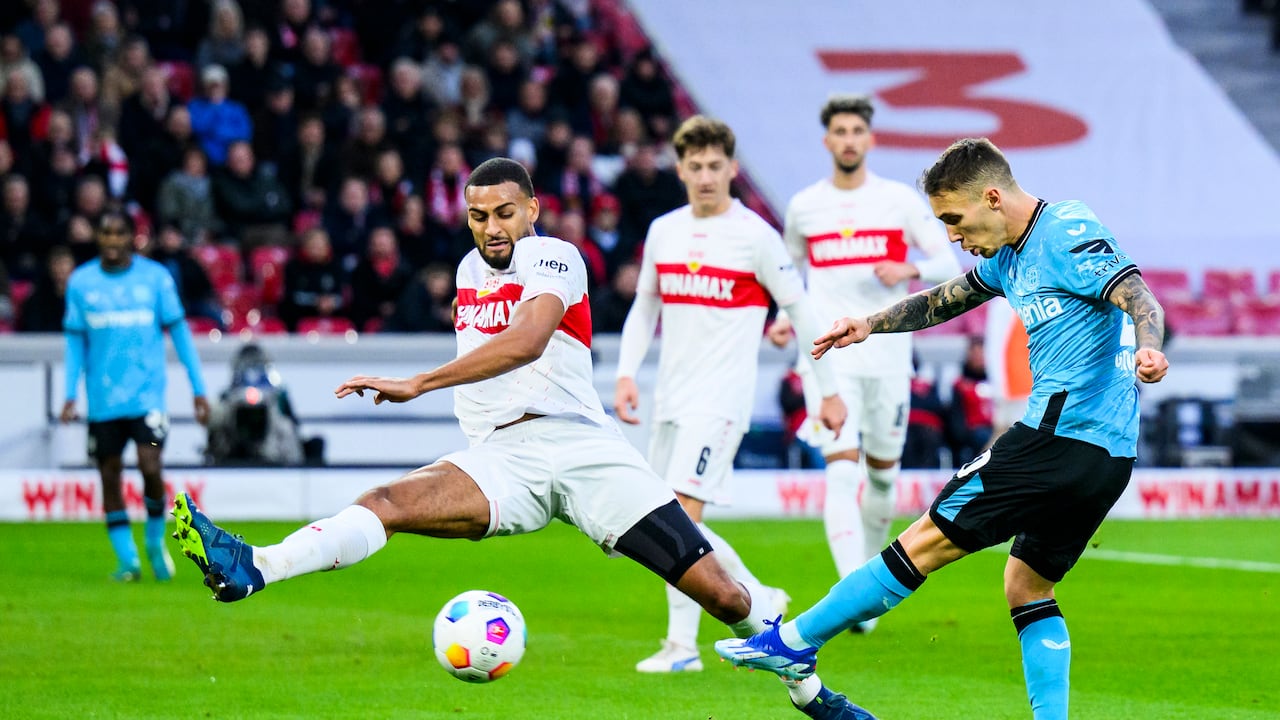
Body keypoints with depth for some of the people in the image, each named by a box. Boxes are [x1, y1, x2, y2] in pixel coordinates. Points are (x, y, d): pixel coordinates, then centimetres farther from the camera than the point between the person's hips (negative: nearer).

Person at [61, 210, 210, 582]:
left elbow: (179, 331, 6)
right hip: (102, 399, 2)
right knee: (110, 476, 1)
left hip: (147, 394, -2)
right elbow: (75, 340, 10)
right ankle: (127, 560, 10)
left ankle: (155, 541, 11)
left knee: (150, 468, -14)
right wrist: (70, 395, 3)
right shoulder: (81, 282, 5)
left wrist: (198, 389, 4)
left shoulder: (155, 277, 1)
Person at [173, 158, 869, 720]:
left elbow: (526, 341, -24)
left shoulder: (555, 259, -5)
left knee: (720, 592, -9)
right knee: (386, 502, -25)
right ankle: (253, 569, -45)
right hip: (500, 461, 4)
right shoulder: (469, 271, 17)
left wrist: (418, 384, -29)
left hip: (579, 442, -4)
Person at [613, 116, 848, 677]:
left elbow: (801, 311, 0)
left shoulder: (755, 236, -6)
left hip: (720, 398, -7)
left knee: (681, 511, -17)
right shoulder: (663, 231, 9)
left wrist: (829, 391, 2)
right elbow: (644, 307, 19)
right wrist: (626, 373, 6)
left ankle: (682, 646, -13)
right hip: (670, 397, 7)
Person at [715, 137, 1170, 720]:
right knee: (1027, 586, 15)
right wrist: (869, 325, 29)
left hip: (1064, 429, -10)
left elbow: (1140, 297, -24)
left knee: (927, 541, -3)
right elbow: (948, 299, 33)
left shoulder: (1067, 234, -12)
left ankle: (793, 643, 4)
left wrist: (1147, 348, -44)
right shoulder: (1011, 255, 17)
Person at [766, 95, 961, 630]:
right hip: (828, 358, -1)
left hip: (887, 356, 1)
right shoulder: (803, 206, 7)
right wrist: (785, 320, 5)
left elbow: (949, 264, 5)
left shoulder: (900, 200, 3)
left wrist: (910, 270, -16)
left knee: (883, 471, 11)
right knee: (842, 471, -15)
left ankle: (871, 565, 36)